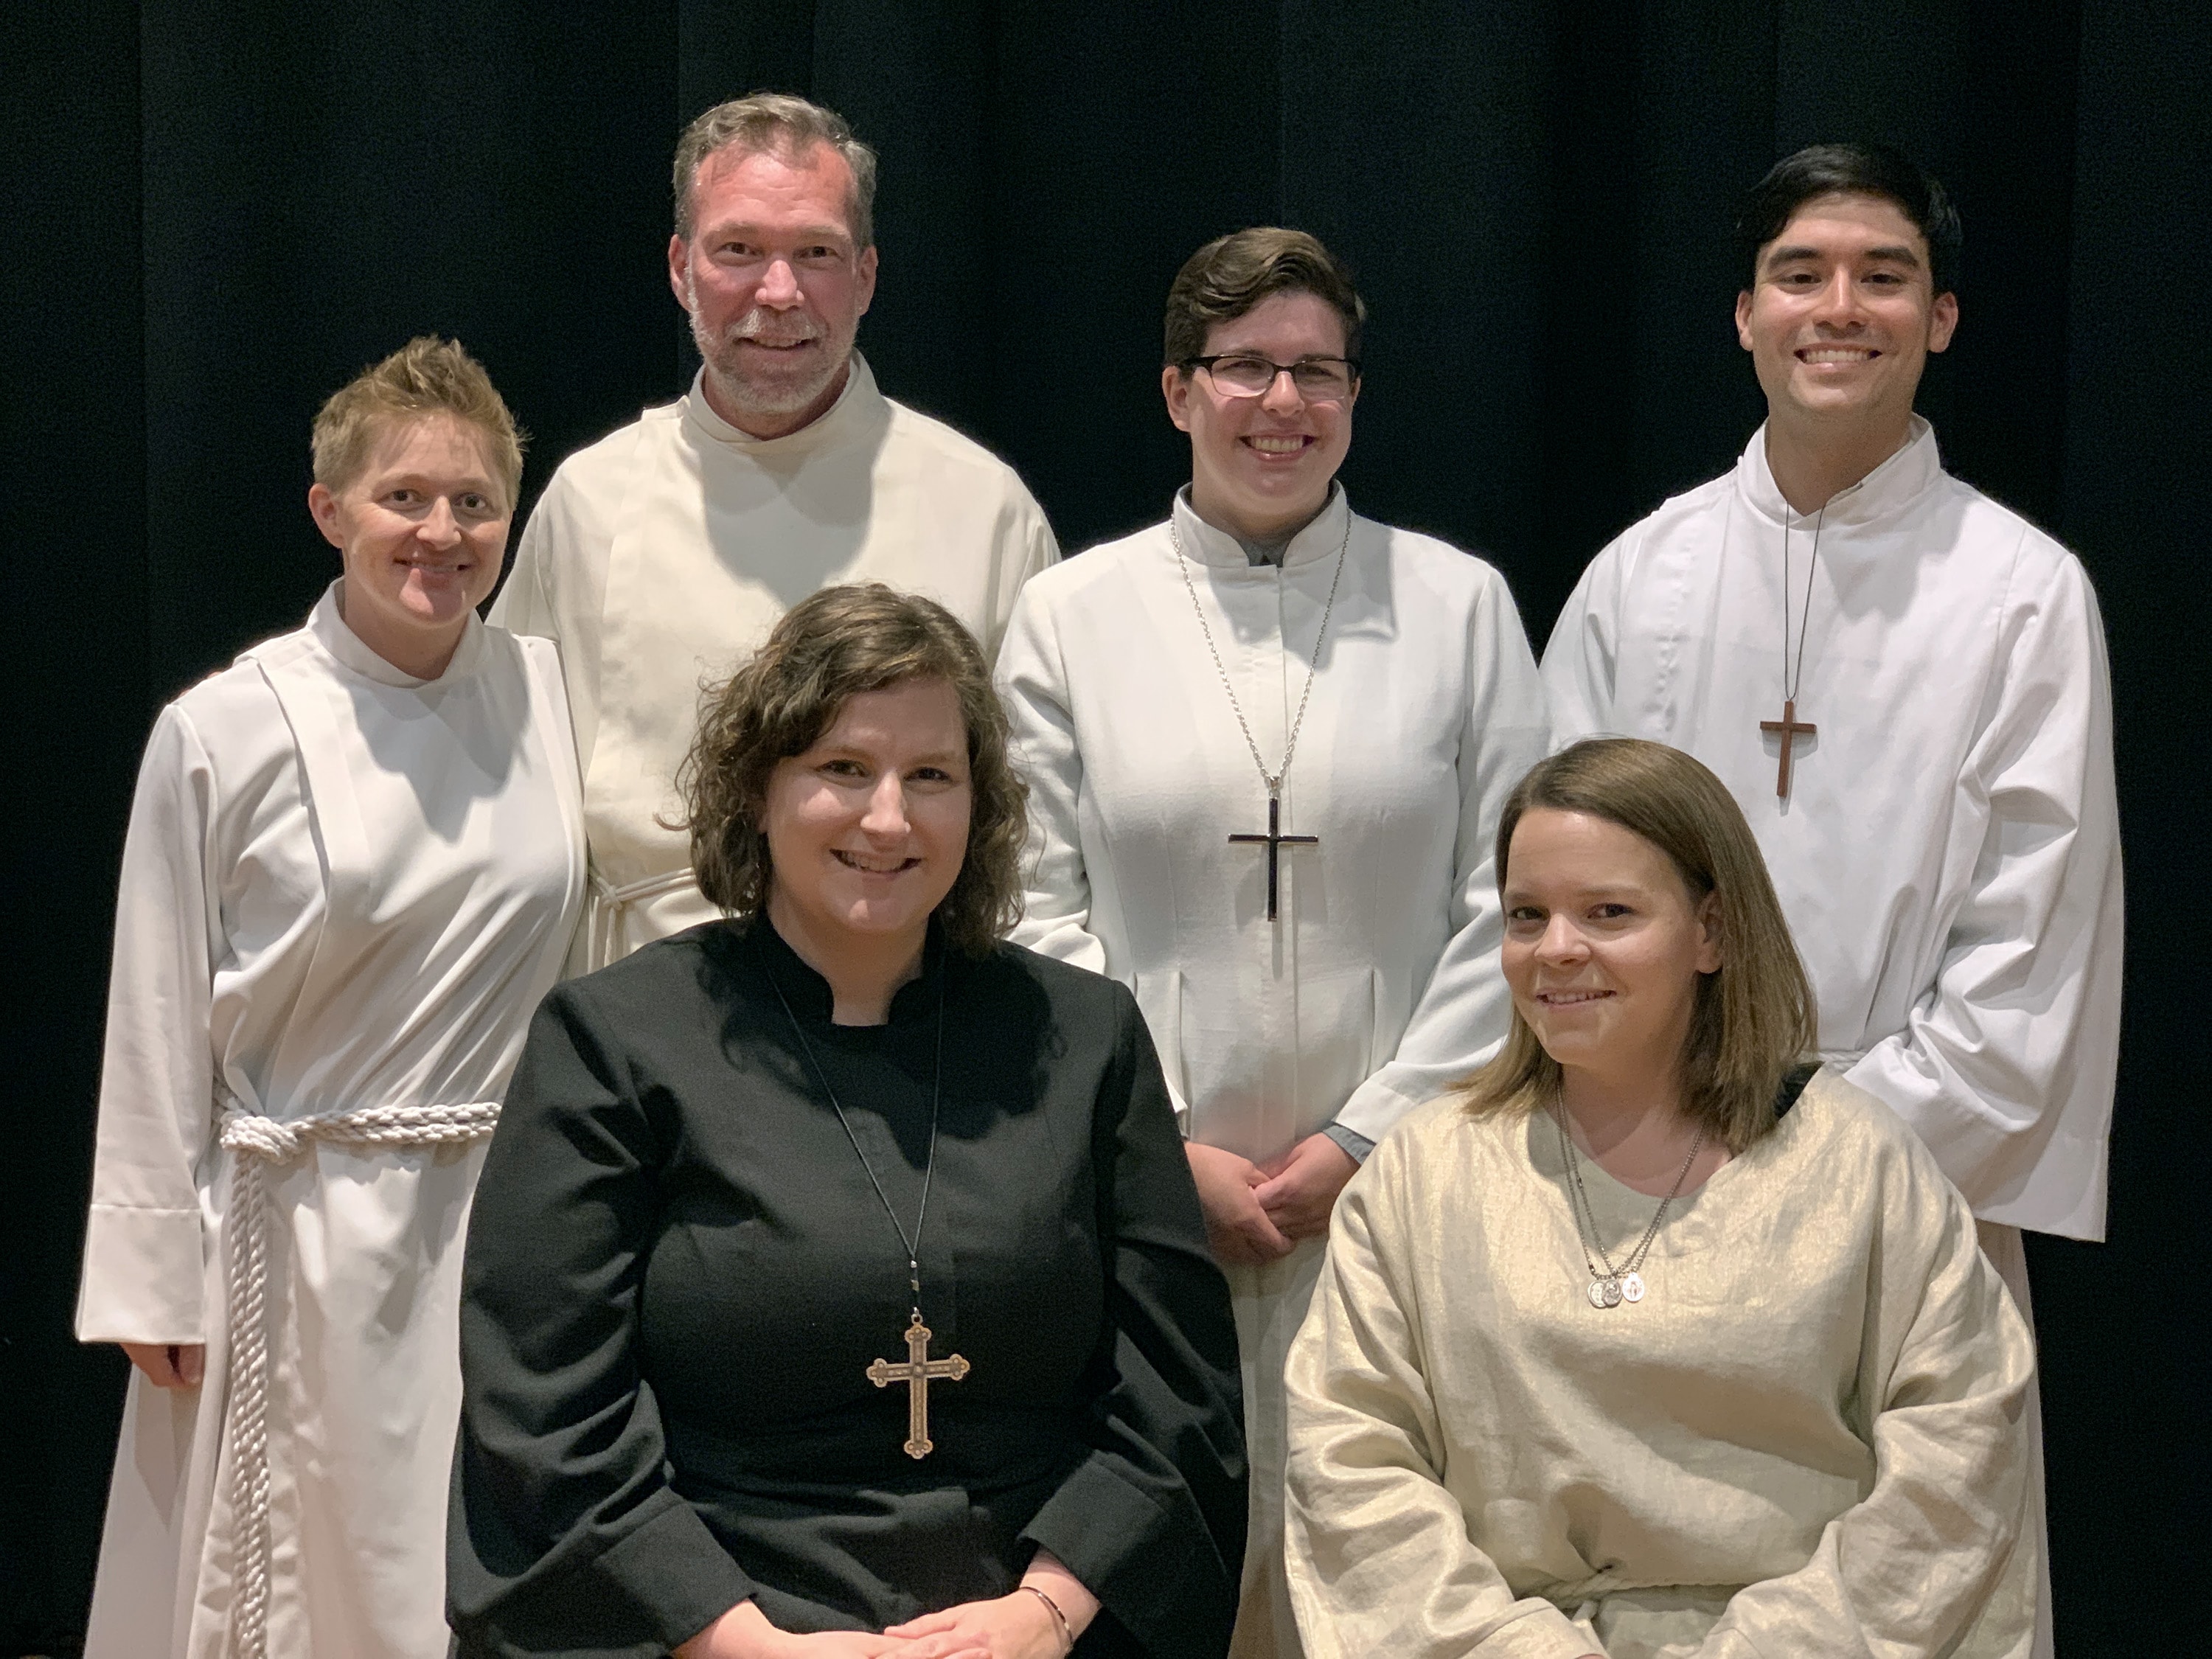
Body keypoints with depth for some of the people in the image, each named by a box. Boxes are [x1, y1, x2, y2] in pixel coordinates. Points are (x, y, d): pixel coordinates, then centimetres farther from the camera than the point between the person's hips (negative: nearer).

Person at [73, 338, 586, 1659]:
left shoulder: (549, 693, 2)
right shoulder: (226, 731, -6)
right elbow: (158, 1030, -3)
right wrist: (152, 1286, -2)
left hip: (515, 1215, 3)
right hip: (315, 1236, -3)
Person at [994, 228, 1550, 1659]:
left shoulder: (1461, 603, 6)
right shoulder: (1071, 613, 7)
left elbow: (1506, 907, 3)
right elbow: (1041, 914, 4)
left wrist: (1368, 1138, -4)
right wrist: (1166, 1151, -4)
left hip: (1388, 1191, 0)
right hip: (1143, 1203, 0)